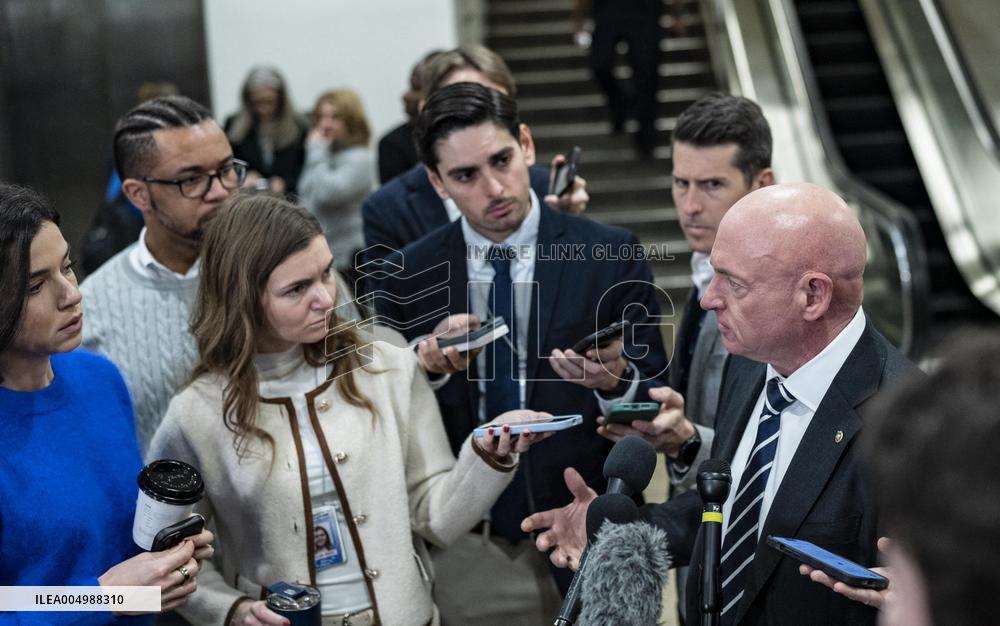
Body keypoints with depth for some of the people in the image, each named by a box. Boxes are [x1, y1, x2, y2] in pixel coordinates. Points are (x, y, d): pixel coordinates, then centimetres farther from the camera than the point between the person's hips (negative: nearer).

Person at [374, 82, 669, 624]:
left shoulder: (612, 255, -7)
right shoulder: (408, 275, -3)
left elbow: (656, 398, -4)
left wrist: (617, 380, -25)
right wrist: (426, 361, -19)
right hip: (461, 545, 1)